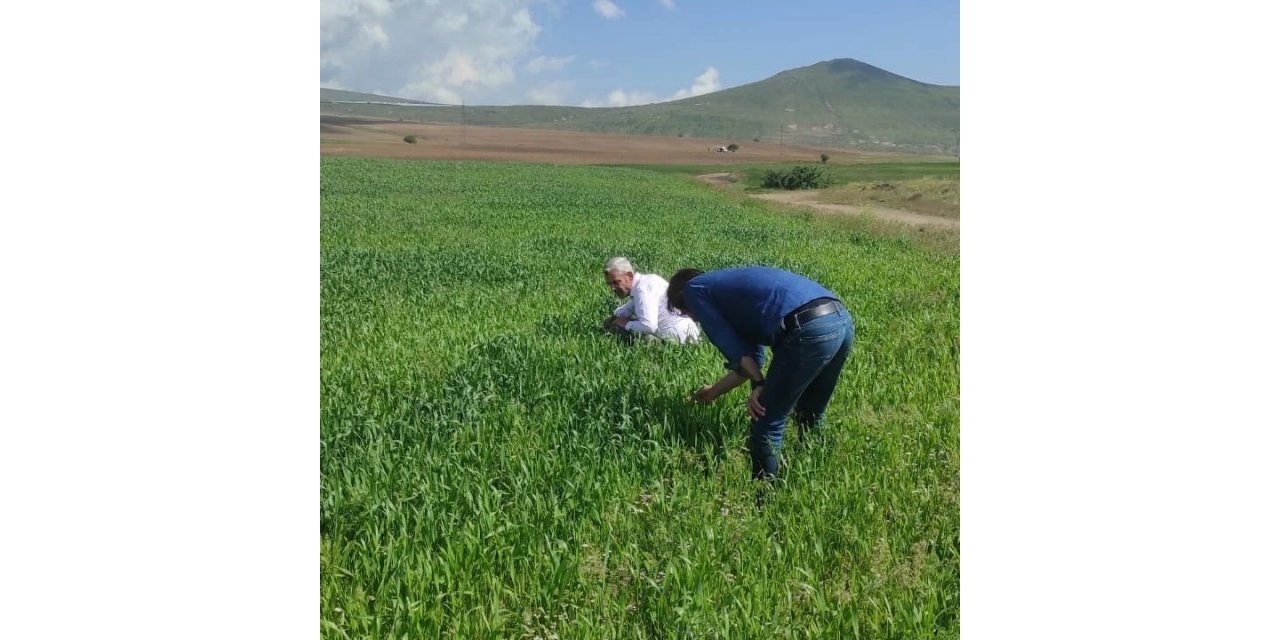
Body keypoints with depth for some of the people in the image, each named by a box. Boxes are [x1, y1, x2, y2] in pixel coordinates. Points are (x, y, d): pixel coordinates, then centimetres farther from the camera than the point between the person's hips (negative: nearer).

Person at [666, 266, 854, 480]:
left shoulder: (694, 289, 14)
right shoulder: (732, 286, 35)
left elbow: (734, 348, 2)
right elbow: (750, 356, 33)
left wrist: (758, 385, 5)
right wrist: (714, 391, 44)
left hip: (809, 330, -9)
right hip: (842, 318, 9)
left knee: (766, 426, 7)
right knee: (811, 420, 27)